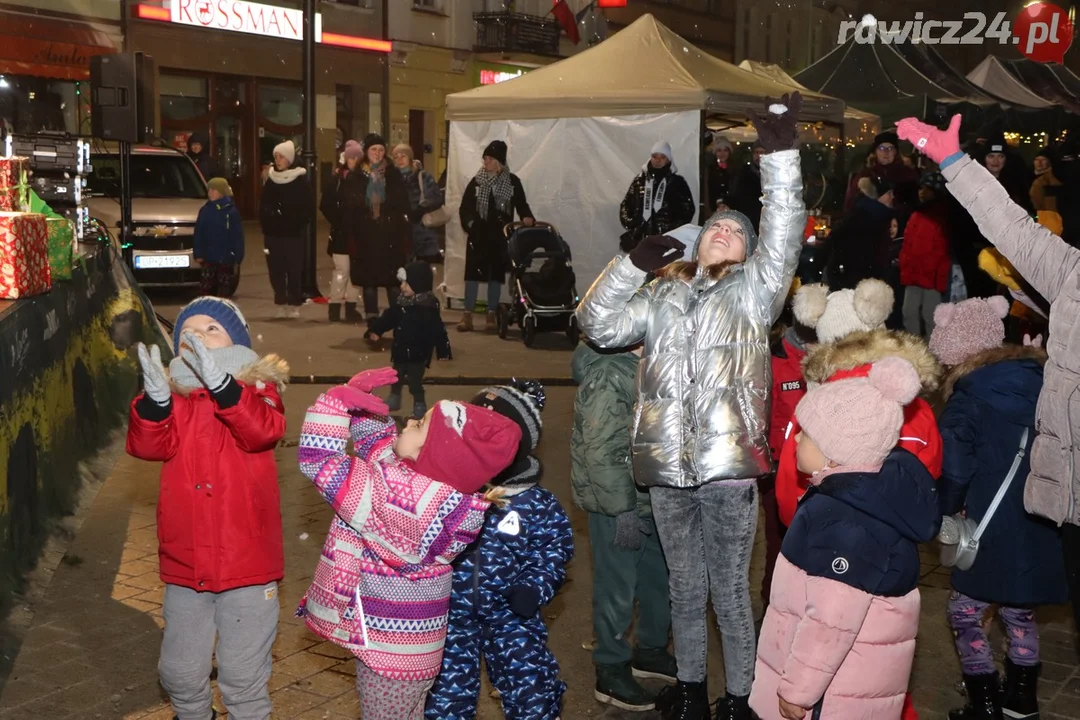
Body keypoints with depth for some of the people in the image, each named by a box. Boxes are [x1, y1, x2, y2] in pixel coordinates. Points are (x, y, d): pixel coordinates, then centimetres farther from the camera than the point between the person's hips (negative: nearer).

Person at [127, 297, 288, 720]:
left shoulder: (257, 387, -2)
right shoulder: (173, 393, 6)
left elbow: (264, 430, -24)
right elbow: (148, 446, -12)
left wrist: (220, 384, -39)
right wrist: (155, 400, -32)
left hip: (246, 563, -3)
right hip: (184, 565, 4)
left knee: (243, 677, 6)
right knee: (179, 673, 17)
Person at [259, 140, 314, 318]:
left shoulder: (301, 180, -2)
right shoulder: (271, 180, 10)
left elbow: (309, 208, -3)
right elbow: (263, 207, 15)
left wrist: (299, 223, -10)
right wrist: (266, 224, 6)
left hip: (294, 234, -4)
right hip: (273, 233, 4)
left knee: (294, 270, -3)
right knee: (276, 270, 4)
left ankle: (294, 305, 5)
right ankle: (280, 304, 12)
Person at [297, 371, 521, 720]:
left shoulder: (397, 493, -33)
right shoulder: (425, 478, -8)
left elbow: (318, 460, -27)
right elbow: (374, 433, 11)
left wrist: (339, 397, -22)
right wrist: (358, 395, -2)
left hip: (390, 644, -8)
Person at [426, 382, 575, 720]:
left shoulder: (537, 503, -10)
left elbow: (552, 552, 0)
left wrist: (534, 588, -15)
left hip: (508, 612, 0)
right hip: (449, 610, 0)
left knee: (534, 691, 1)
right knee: (445, 692, 8)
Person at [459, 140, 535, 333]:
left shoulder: (512, 182, 1)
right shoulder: (476, 181, 3)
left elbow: (522, 205, 4)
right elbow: (465, 207, 3)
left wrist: (527, 218, -16)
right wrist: (469, 223, -14)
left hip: (500, 236, 0)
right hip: (478, 234, 0)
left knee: (496, 274, 6)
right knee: (473, 273, -2)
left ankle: (491, 315, 15)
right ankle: (467, 316, 2)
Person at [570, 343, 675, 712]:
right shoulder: (607, 378, -22)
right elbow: (601, 453, -23)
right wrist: (621, 508, -20)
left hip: (651, 498, 9)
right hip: (617, 504, -9)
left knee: (660, 577, 20)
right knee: (617, 589, 3)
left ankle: (650, 651, 40)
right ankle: (611, 671, 20)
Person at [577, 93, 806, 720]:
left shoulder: (752, 291, 6)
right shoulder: (660, 295, 16)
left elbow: (785, 235, -8)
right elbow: (599, 324, 8)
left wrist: (781, 155, -17)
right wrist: (633, 263, -1)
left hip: (729, 467, -3)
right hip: (669, 467, 3)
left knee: (731, 591, 8)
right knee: (685, 588, 17)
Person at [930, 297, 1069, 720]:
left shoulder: (966, 404, -13)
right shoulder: (1043, 385, 3)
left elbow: (954, 473, -17)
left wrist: (947, 511, 2)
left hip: (997, 537, -6)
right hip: (1046, 534, 6)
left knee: (965, 612, 12)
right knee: (1020, 613, 24)